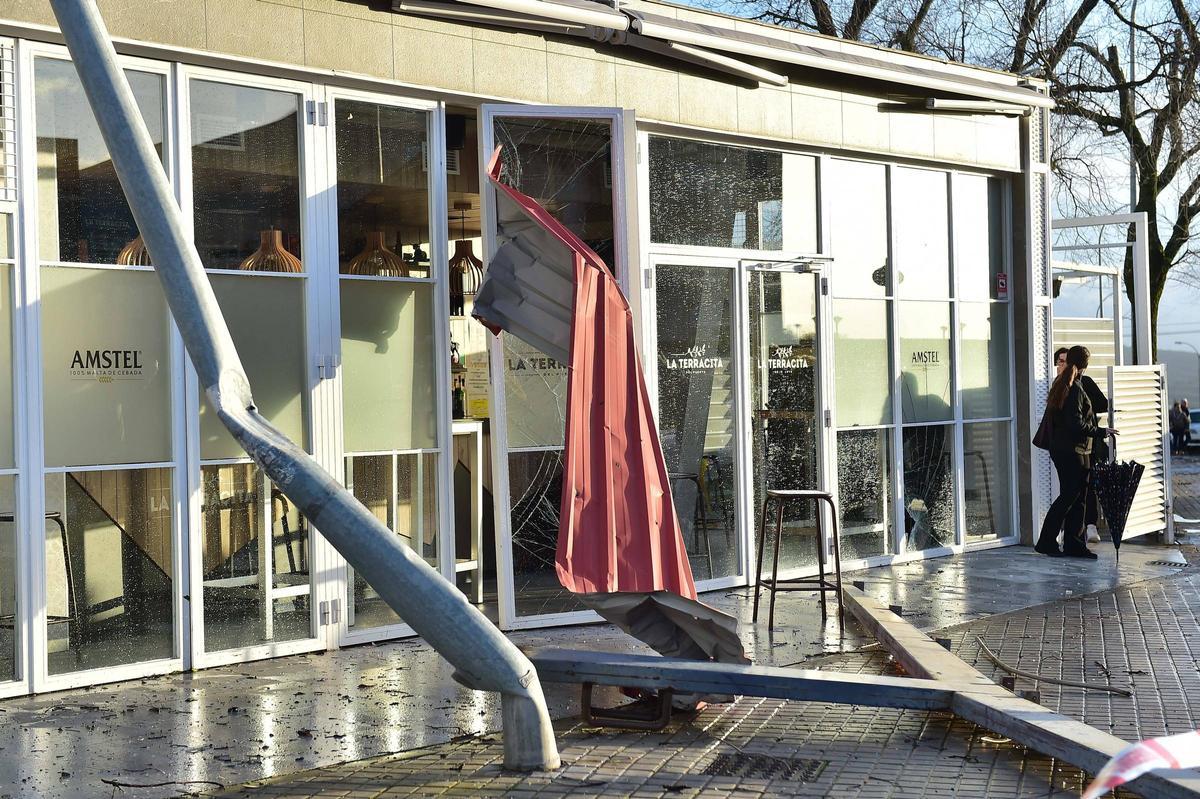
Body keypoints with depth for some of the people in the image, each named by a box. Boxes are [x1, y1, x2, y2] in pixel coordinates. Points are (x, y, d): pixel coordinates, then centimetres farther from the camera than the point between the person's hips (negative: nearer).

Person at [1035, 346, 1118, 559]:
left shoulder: (1059, 386, 11)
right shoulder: (1075, 389, -17)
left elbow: (1051, 417, 18)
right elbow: (1076, 424, -21)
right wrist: (1100, 432, -11)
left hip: (1059, 450, 9)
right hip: (1073, 451, -9)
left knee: (1077, 498, 11)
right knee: (1069, 497, -5)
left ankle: (1073, 544, 12)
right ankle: (1046, 541, -2)